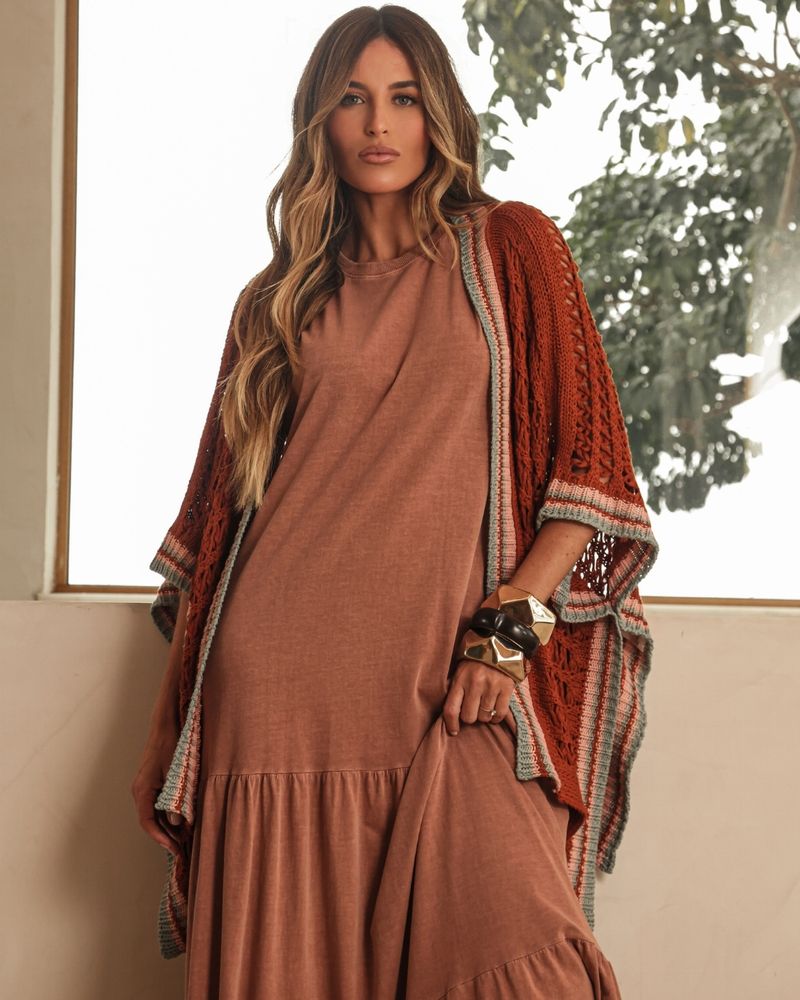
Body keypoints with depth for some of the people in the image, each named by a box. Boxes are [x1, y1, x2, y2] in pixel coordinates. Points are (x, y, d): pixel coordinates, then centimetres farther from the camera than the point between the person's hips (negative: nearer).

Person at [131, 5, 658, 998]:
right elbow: (219, 505, 19)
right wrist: (172, 728, 15)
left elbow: (587, 452, 4)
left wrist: (511, 623, -9)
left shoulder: (511, 247, 11)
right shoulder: (280, 300, 18)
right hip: (281, 682, 2)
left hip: (453, 682, -2)